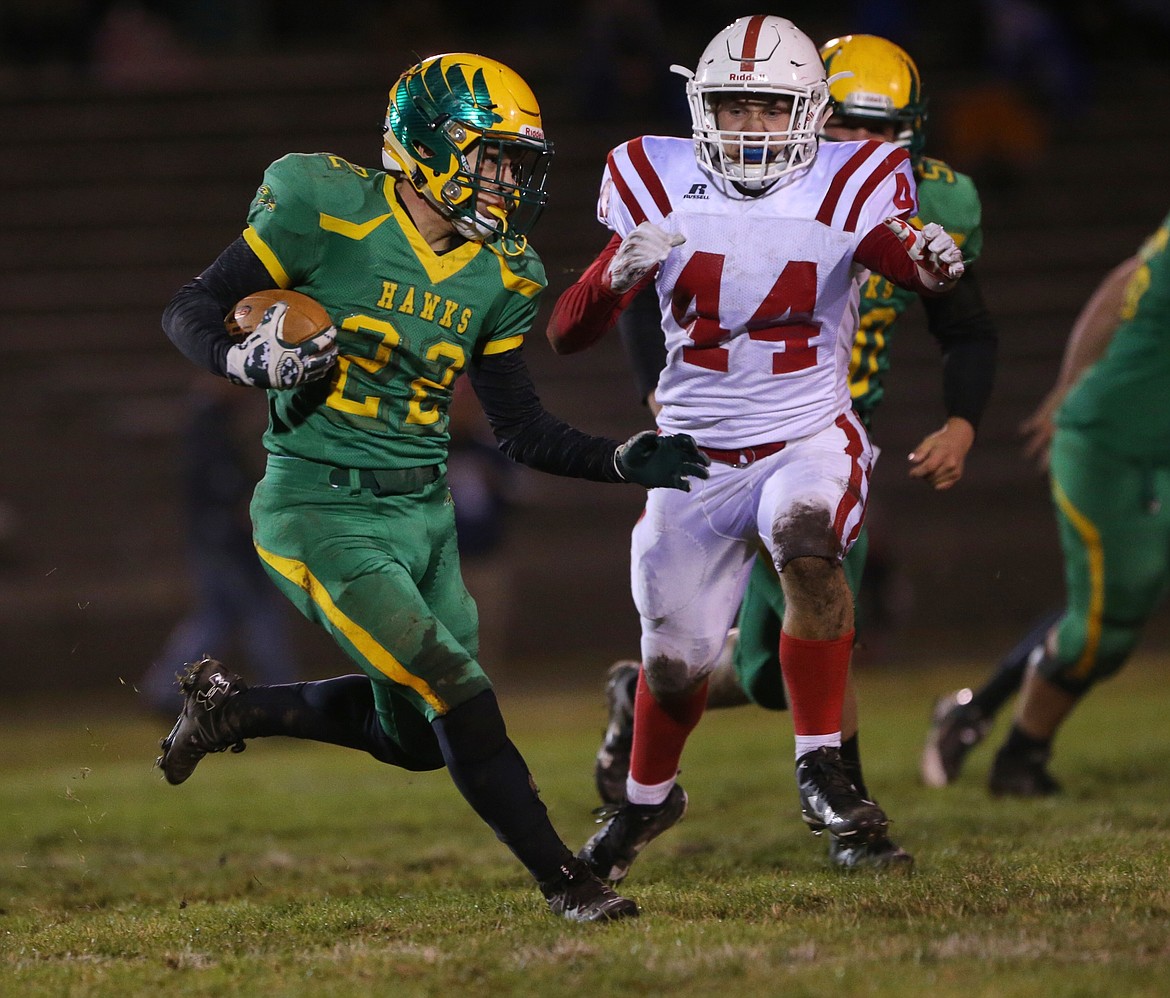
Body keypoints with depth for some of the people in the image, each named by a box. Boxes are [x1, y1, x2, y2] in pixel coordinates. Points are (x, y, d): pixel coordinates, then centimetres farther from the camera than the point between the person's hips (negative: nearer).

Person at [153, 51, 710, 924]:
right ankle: (563, 881, -3)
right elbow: (189, 312, -7)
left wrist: (623, 460, -3)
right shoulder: (329, 214, -13)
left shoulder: (496, 276, 5)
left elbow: (523, 430, 12)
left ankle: (232, 706, 34)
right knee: (457, 693, -15)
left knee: (414, 736, 13)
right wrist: (252, 361, -27)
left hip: (424, 513, 7)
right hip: (321, 512, -7)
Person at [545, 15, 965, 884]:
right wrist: (618, 273, -31)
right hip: (698, 453, 2)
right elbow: (567, 335, -10)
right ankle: (647, 797, 41)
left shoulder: (844, 189, -9)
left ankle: (822, 771, -24)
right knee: (676, 659, 9)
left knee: (807, 547, -34)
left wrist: (933, 262, -50)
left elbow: (905, 260, -26)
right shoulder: (660, 187, -7)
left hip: (810, 440, -2)